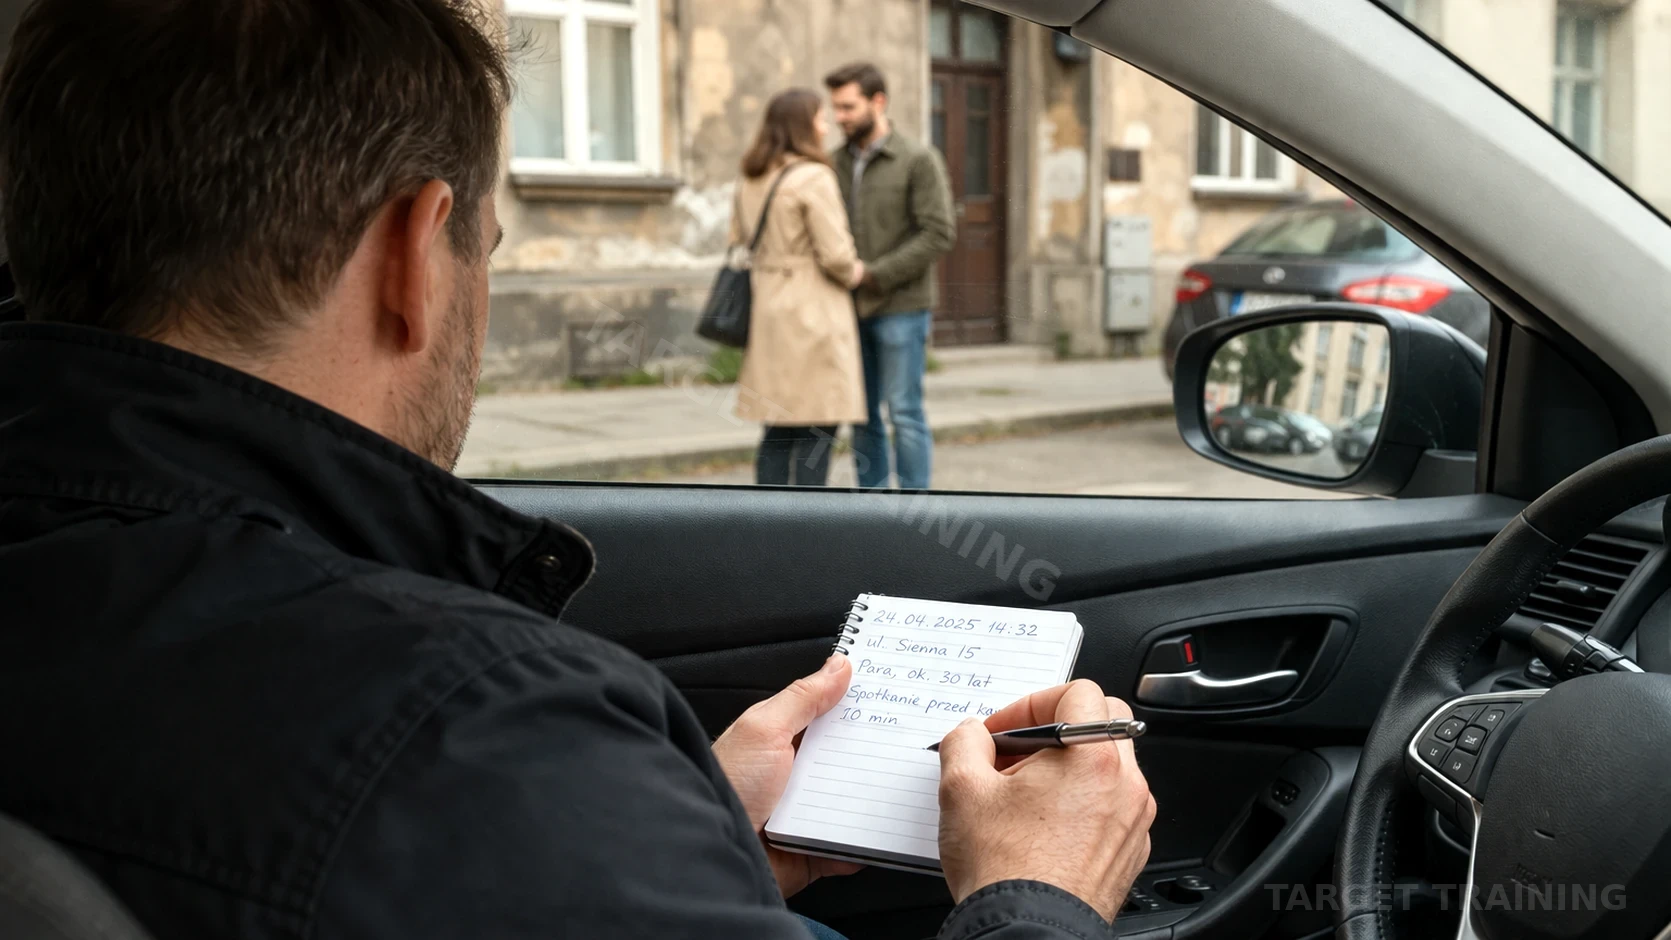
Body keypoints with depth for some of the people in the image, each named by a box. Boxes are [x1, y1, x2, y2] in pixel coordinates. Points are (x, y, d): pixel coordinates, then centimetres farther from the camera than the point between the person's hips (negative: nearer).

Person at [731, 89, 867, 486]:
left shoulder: (749, 180, 11)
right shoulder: (814, 177, -13)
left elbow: (738, 242, 18)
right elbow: (835, 255, -16)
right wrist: (856, 273, 4)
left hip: (767, 311, 8)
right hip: (813, 313, -8)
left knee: (778, 432, 11)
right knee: (818, 432, -2)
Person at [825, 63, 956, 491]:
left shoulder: (919, 160, -5)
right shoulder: (839, 162, 10)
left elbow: (939, 234, -12)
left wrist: (876, 276, -16)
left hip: (901, 308, -5)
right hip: (852, 311, 5)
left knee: (904, 414, -2)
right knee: (862, 416, 8)